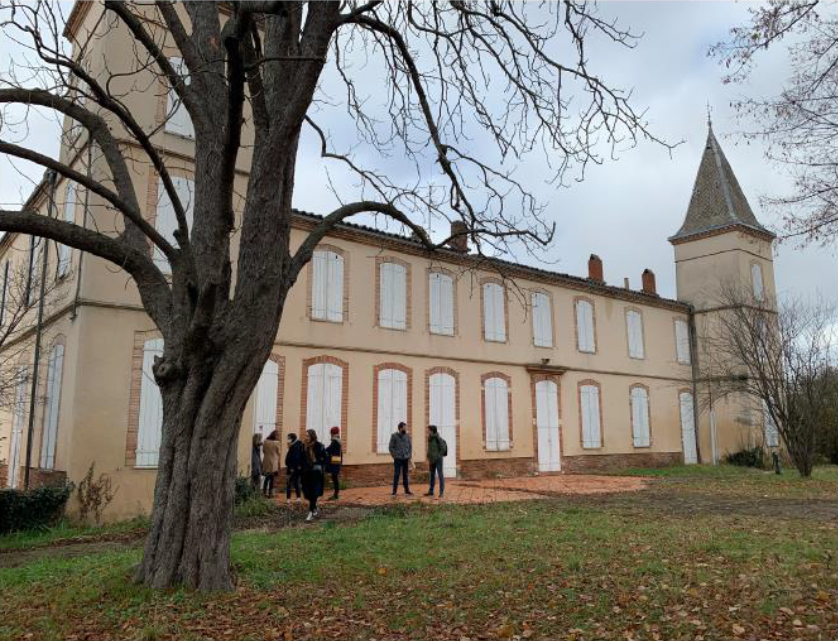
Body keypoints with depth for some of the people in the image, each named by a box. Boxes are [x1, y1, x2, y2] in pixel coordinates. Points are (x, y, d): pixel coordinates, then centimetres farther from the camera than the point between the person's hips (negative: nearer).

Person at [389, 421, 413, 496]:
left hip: (406, 459, 3)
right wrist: (394, 456, -7)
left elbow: (410, 446, 11)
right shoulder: (394, 436, -5)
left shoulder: (407, 435, 5)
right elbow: (391, 447, -3)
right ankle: (394, 491, 1)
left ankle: (407, 490, 15)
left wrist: (409, 456, 4)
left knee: (405, 474, 9)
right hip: (398, 459, -3)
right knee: (396, 474, -4)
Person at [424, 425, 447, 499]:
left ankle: (441, 492, 4)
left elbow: (443, 448, -15)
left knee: (440, 475, -1)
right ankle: (431, 491, 20)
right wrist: (429, 458, 9)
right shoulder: (430, 438, 7)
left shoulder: (438, 438, -15)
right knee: (432, 475, 13)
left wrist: (438, 455, -13)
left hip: (438, 459, -8)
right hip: (432, 460, 8)